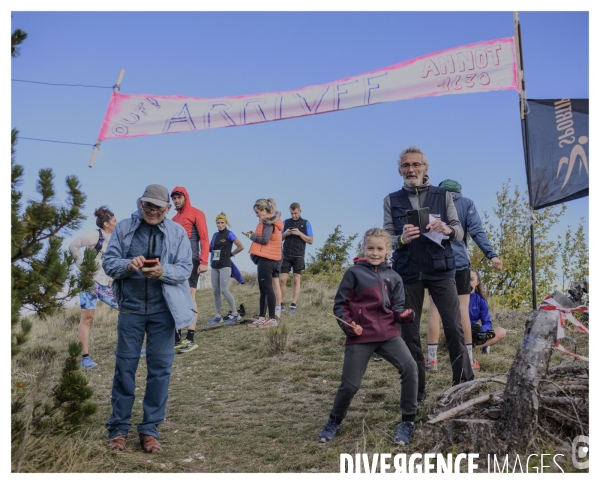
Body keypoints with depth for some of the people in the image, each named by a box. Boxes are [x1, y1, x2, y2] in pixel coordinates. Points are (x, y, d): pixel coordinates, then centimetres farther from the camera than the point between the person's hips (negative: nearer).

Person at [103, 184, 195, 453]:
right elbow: (108, 262, -3)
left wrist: (163, 271, -24)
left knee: (160, 368, 4)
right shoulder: (124, 228, 1)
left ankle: (150, 429, 16)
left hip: (163, 310, 0)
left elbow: (185, 269, -5)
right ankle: (118, 427, 18)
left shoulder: (177, 232, 1)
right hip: (130, 308, 0)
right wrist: (128, 265, -24)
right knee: (125, 366, 6)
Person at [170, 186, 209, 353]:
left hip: (191, 261, -7)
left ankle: (190, 339, -11)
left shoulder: (196, 213, 0)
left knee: (189, 296, -11)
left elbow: (204, 238, -7)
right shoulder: (175, 219, 21)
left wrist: (204, 262, -16)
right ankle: (177, 337, 10)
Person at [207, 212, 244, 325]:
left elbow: (241, 247, -10)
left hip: (225, 266, -7)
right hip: (214, 266, 7)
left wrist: (230, 254, -3)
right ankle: (218, 316, 12)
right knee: (216, 291, 6)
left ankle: (235, 314, -4)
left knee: (224, 290, -13)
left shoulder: (229, 234, -7)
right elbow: (210, 248, 18)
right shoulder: (215, 235, 12)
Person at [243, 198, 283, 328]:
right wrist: (254, 235, 5)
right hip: (266, 258, 10)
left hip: (266, 259, -10)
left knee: (267, 288, -8)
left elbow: (265, 240, -19)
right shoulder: (271, 220, 17)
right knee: (263, 289, 11)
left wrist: (251, 236, -7)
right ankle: (262, 318, 15)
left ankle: (273, 319, -6)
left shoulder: (268, 221, -11)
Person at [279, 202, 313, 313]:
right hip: (286, 255, 2)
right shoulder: (286, 222, 9)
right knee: (282, 280, -2)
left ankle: (293, 305, -2)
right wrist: (284, 234, -8)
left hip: (298, 256, -2)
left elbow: (310, 240, 1)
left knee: (296, 280, -1)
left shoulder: (306, 223, 4)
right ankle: (281, 303, 5)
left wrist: (299, 233, -13)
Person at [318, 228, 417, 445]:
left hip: (387, 333, 3)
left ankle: (408, 422, -2)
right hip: (360, 336, -3)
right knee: (350, 384, 2)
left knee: (409, 367, -19)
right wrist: (347, 325, -14)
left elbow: (397, 308, 11)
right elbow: (340, 304, 0)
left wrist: (405, 316, -11)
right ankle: (334, 422, 31)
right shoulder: (354, 273, -1)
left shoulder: (393, 277, 9)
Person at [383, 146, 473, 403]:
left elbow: (459, 233, 4)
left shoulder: (443, 195, 6)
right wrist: (402, 239, -20)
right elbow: (387, 239, 3)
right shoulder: (391, 200, 7)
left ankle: (464, 384, 3)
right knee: (409, 332, 4)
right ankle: (416, 390, 13)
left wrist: (446, 229, -19)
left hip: (440, 269, -1)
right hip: (408, 272, 1)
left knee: (454, 327, -6)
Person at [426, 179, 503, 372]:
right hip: (459, 262, 0)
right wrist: (492, 255, -10)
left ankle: (431, 359, 1)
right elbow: (477, 231, -6)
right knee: (463, 310, 4)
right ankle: (469, 359, 7)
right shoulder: (466, 203, 6)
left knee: (434, 311, 2)